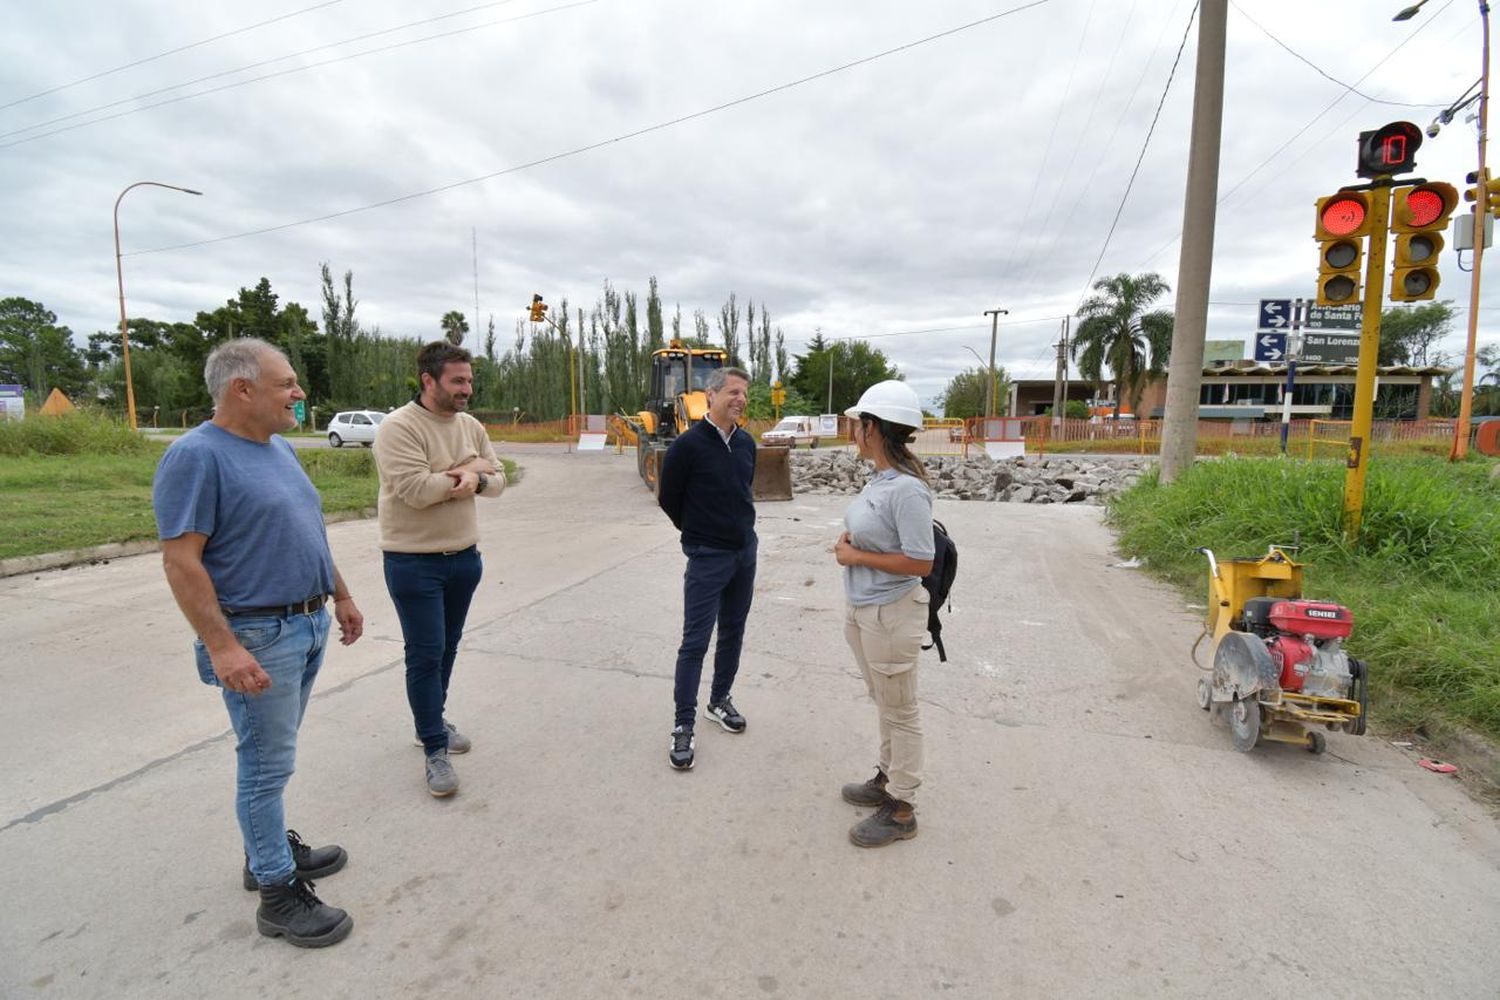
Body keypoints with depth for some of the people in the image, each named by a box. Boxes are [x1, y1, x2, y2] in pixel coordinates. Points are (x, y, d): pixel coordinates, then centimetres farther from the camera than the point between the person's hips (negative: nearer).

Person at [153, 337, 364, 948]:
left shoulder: (279, 449, 10)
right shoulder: (197, 455, -17)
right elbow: (181, 562, -20)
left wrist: (341, 596, 18)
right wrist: (222, 648, -24)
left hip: (308, 626, 8)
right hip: (258, 637, -8)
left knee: (272, 755, 21)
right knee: (266, 764, 3)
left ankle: (271, 849, 37)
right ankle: (279, 893, 16)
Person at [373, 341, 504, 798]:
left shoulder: (471, 427, 5)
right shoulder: (398, 427, -17)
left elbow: (497, 480, 7)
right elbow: (414, 489, -27)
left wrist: (475, 478, -16)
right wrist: (466, 473, -13)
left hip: (464, 557, 7)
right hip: (414, 563, -6)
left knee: (446, 647, 18)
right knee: (425, 653, 0)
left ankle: (432, 720, 37)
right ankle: (434, 748, 12)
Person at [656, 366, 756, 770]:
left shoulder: (747, 443, 3)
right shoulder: (688, 444, -14)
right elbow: (668, 498, -4)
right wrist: (698, 532, 7)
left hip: (746, 552, 6)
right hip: (707, 557, -6)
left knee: (733, 632, 16)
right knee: (695, 641, -3)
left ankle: (720, 700, 34)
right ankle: (683, 725, 8)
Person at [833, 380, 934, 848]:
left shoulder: (906, 489, -25)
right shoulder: (878, 479, 2)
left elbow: (920, 563, -24)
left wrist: (856, 556, -18)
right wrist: (849, 540, -3)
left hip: (891, 615, -8)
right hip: (863, 610, 8)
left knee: (900, 713, 9)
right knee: (884, 704, 24)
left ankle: (901, 811, 27)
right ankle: (888, 779, 43)